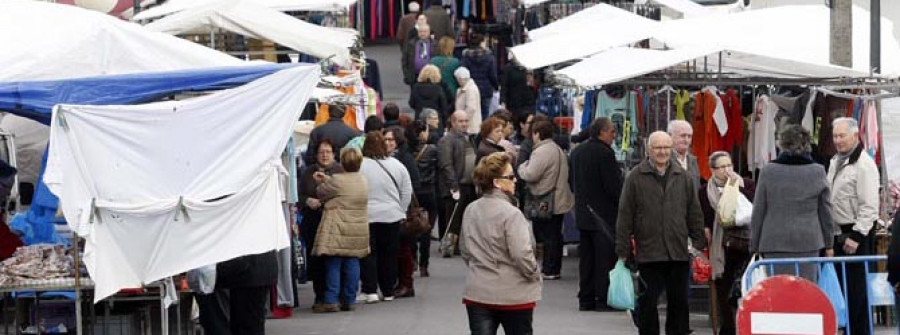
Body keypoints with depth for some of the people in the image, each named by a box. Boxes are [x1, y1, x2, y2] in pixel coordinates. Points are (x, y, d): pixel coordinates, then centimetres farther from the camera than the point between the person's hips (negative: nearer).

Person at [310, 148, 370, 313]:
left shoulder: (337, 180, -14)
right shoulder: (362, 181, 8)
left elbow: (321, 193, 0)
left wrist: (321, 182, 21)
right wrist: (326, 179, 21)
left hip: (337, 231, -6)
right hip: (358, 230, 6)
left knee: (333, 265, -3)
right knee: (352, 264, 8)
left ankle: (331, 301, -7)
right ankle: (349, 301, 10)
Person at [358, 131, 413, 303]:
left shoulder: (359, 165, -11)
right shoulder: (397, 166, 1)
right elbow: (407, 193, 7)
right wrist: (401, 211, 16)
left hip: (367, 217, -3)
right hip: (392, 217, 3)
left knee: (368, 254, 4)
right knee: (389, 255, 11)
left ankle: (370, 290, -3)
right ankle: (388, 291, 16)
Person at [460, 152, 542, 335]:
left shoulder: (470, 210, 4)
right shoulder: (511, 214, -18)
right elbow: (522, 255, -20)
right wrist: (535, 275, -3)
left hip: (477, 293, 5)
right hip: (513, 296, -5)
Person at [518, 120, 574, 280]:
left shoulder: (542, 151, -18)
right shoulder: (558, 149, 15)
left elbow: (530, 175, -21)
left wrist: (522, 167, -1)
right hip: (560, 200, 10)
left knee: (548, 237, -4)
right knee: (555, 235, 13)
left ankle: (549, 270, -1)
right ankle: (554, 268, 19)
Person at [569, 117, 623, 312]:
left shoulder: (576, 152, 9)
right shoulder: (605, 153, -16)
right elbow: (614, 186, -17)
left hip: (583, 213, 8)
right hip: (604, 214, -8)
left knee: (586, 257, 12)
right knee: (605, 257, -3)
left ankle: (586, 299, 14)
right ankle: (602, 300, -4)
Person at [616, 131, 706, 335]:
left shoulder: (683, 177, 10)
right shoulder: (635, 178, 0)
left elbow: (694, 213, 14)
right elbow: (625, 217, 0)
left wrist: (699, 244, 9)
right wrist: (623, 250, -3)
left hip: (678, 251, 3)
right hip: (648, 252, -3)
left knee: (679, 301, 7)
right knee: (648, 302, 4)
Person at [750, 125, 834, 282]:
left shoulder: (768, 171, -2)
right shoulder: (818, 172, 2)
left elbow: (758, 212, 2)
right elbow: (825, 211, 8)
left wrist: (754, 245, 10)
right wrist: (829, 244, 17)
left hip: (775, 243, -1)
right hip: (809, 241, 1)